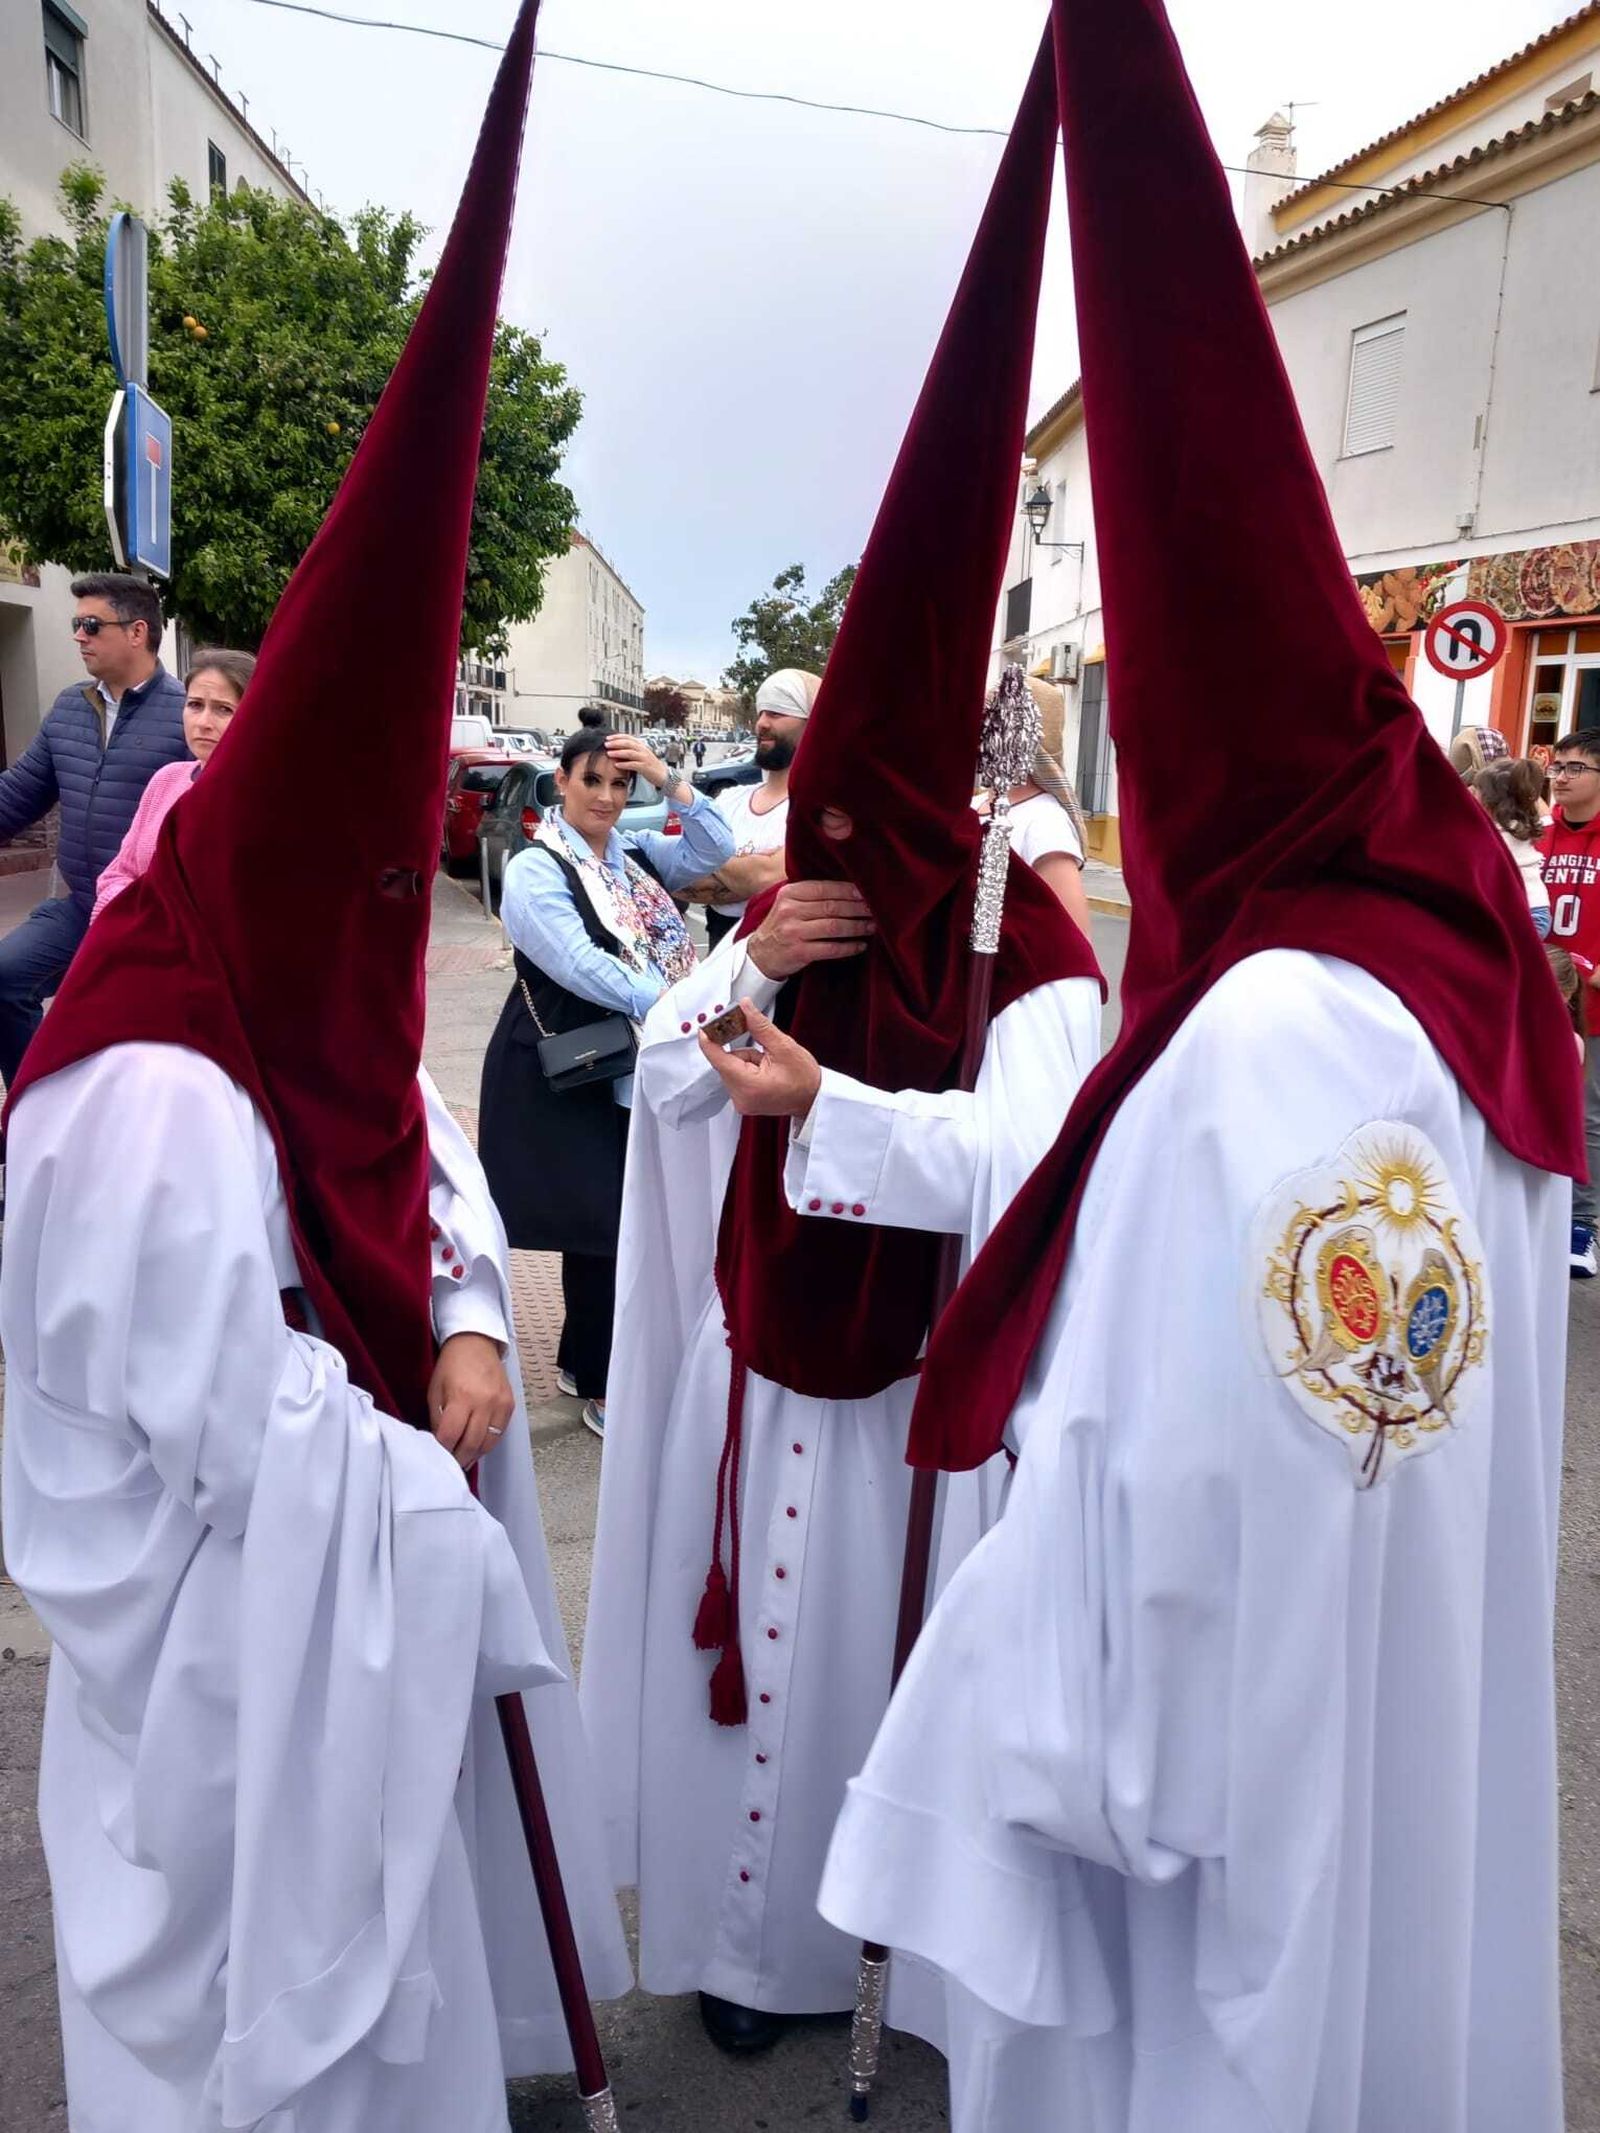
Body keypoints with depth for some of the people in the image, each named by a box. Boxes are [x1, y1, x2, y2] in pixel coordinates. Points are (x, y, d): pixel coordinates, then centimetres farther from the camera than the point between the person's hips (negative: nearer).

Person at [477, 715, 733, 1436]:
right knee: (602, 1222, -4)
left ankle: (581, 1360, 29)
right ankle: (600, 1388, 13)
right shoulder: (534, 870, -11)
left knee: (633, 1215, 11)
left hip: (635, 1068, 6)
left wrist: (667, 778, -9)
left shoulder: (636, 855, 9)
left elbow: (717, 849, -1)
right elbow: (581, 965, -22)